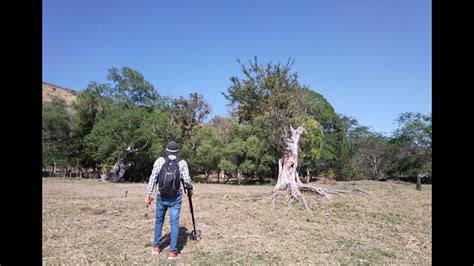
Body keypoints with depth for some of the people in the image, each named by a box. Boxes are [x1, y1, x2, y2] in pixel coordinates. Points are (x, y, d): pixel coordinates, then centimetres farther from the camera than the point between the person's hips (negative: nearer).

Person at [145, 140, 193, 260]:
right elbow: (187, 180, -6)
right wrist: (190, 189, 14)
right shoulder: (182, 163, -3)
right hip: (175, 197, -1)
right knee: (174, 223, 4)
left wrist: (148, 194, -1)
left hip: (161, 196, 2)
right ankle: (173, 251, 6)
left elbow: (153, 178, -5)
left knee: (159, 220, 19)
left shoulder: (159, 160, -1)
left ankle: (157, 246, 29)